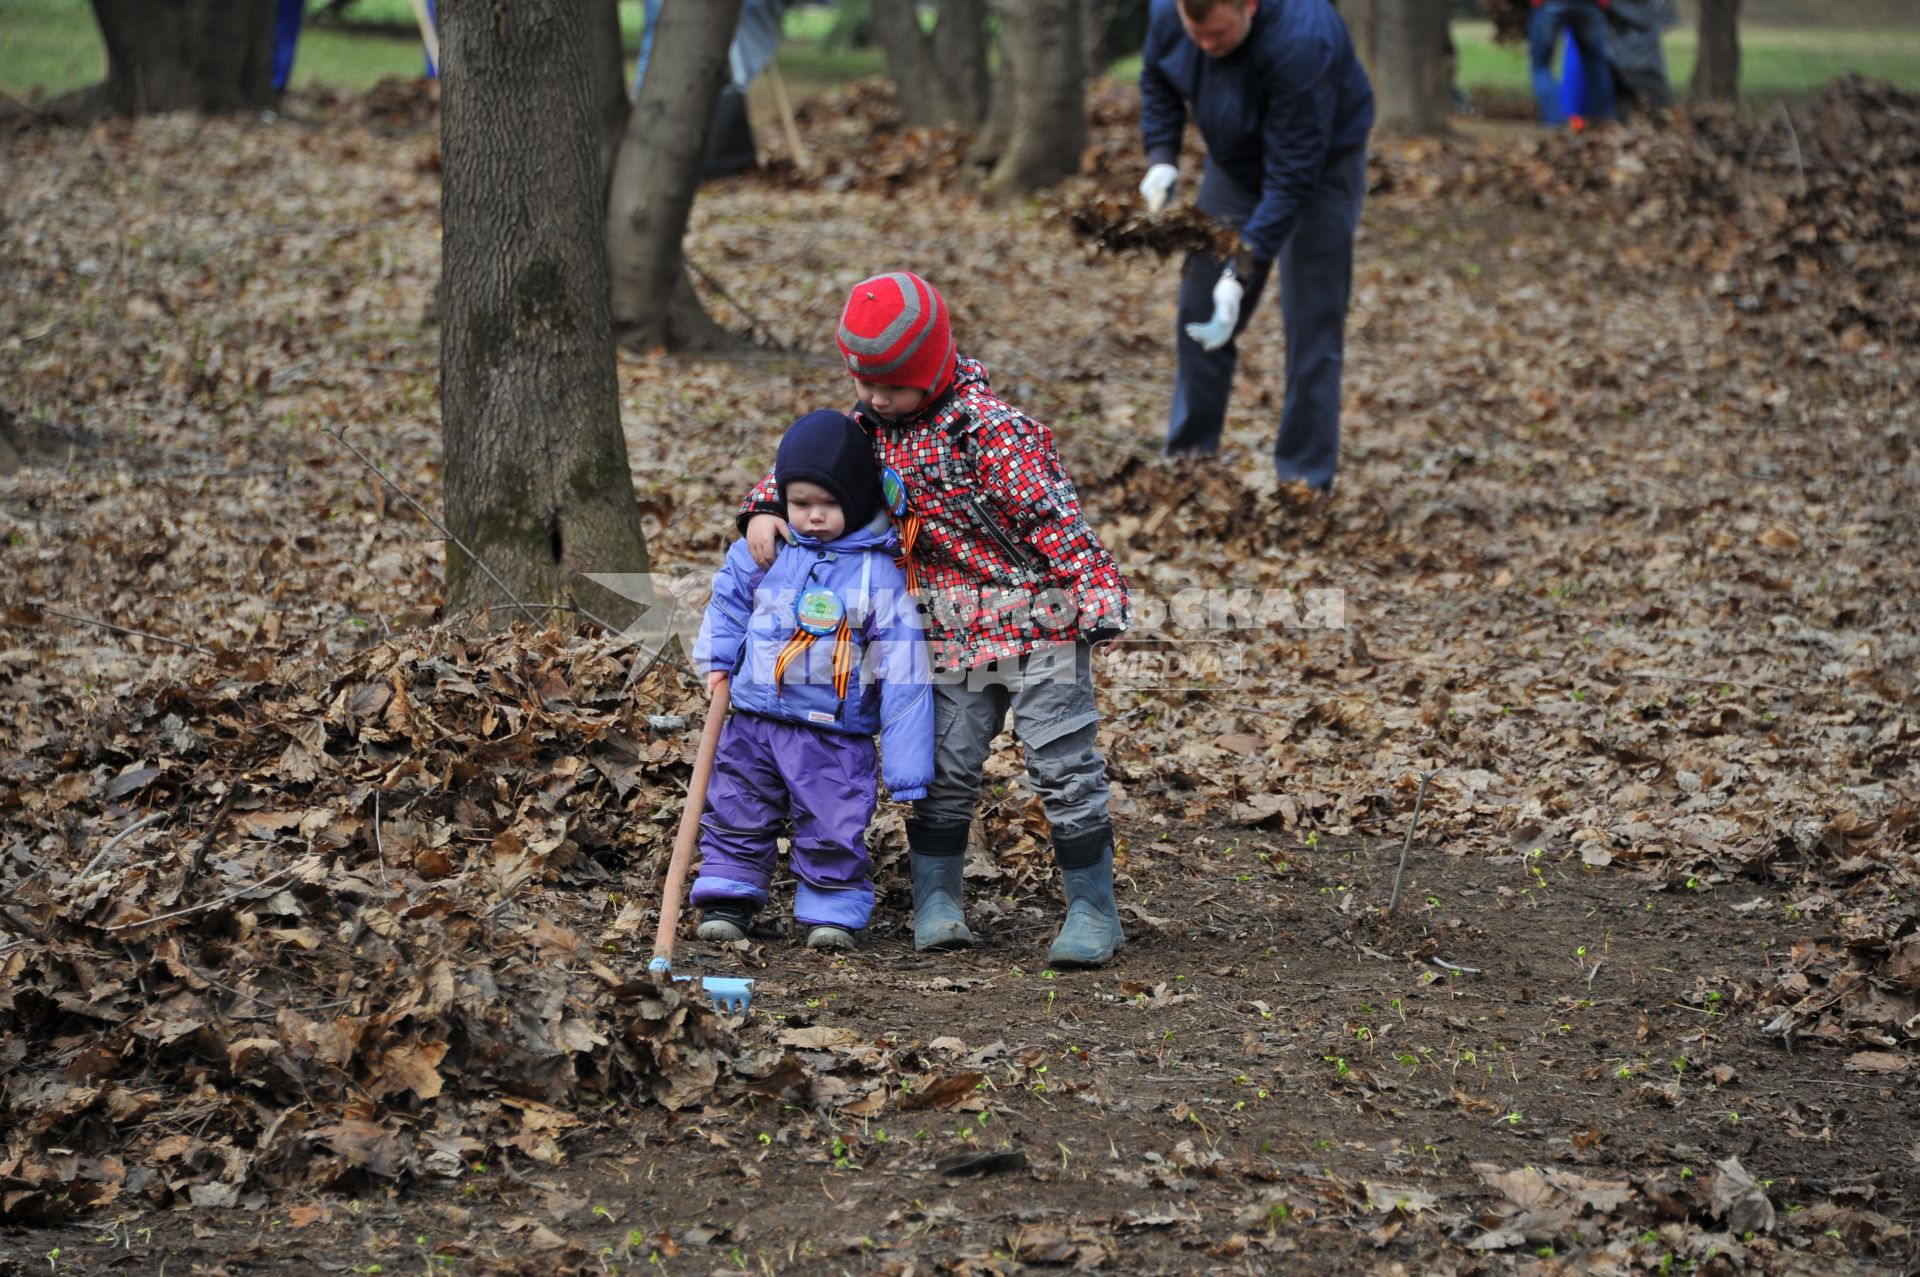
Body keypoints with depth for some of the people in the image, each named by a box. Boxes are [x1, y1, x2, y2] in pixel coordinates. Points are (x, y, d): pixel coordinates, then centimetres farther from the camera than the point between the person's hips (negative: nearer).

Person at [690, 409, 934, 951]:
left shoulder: (879, 576, -11)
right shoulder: (765, 551, -2)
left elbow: (903, 675, -11)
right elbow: (728, 600, 18)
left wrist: (906, 767, -13)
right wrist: (716, 659, 4)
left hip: (835, 735, -3)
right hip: (754, 720, 3)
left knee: (834, 830, -1)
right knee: (736, 816, 12)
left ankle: (832, 907, 15)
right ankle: (728, 896, 26)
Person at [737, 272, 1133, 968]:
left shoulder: (991, 428, -18)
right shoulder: (870, 428, 3)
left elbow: (1053, 516, -20)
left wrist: (1098, 595, -23)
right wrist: (765, 507, -2)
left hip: (1041, 627, -6)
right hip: (952, 638, 6)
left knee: (1065, 768, -1)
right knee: (944, 768, 7)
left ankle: (1094, 910, 7)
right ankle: (937, 898, 19)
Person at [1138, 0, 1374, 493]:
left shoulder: (1299, 43, -39)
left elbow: (1291, 178, -36)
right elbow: (1157, 78, 5)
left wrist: (1242, 275, -37)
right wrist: (1162, 156, -11)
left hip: (1321, 166, -6)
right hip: (1235, 165, 6)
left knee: (1311, 329, -9)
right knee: (1198, 307, 7)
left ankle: (1304, 484, -3)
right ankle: (1186, 457, 19)